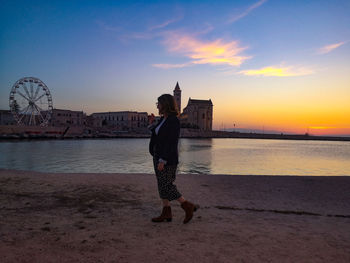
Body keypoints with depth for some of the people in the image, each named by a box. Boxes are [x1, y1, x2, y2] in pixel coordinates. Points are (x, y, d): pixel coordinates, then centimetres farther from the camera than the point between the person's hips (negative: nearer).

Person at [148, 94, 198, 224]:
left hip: (167, 158, -10)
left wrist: (163, 160, -24)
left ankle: (188, 206, 7)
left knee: (166, 186, -6)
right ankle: (166, 213, 19)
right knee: (162, 185, 11)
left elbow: (172, 143, -22)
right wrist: (152, 124, 8)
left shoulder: (173, 121, -17)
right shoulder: (163, 119, 11)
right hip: (158, 156, 10)